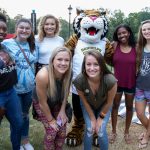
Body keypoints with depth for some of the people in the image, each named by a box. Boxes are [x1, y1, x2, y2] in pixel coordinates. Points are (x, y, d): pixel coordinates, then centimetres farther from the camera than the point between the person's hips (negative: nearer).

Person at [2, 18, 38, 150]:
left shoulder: (33, 46, 5)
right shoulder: (6, 44, -9)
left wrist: (34, 81, 13)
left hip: (29, 87, 4)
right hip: (13, 88, -4)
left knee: (25, 114, 19)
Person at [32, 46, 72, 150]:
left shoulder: (68, 73, -25)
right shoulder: (43, 76, -39)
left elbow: (66, 92, -4)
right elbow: (43, 102, -25)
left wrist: (62, 110, -3)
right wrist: (50, 120, -12)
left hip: (57, 103, 4)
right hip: (41, 104, -3)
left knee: (62, 131, 2)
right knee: (52, 131, -7)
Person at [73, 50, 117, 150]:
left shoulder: (110, 80, -39)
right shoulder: (79, 80, -35)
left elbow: (109, 102, -19)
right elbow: (84, 101, -16)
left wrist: (101, 117, -7)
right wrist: (92, 119, -7)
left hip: (104, 106, 0)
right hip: (88, 106, 1)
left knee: (101, 132, -5)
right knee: (89, 130, -4)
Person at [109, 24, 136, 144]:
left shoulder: (136, 47, -5)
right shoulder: (114, 45, -7)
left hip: (131, 82, 1)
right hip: (117, 81, 0)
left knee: (129, 107, 15)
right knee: (115, 106, 13)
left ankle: (127, 132, 35)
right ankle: (114, 132, 31)